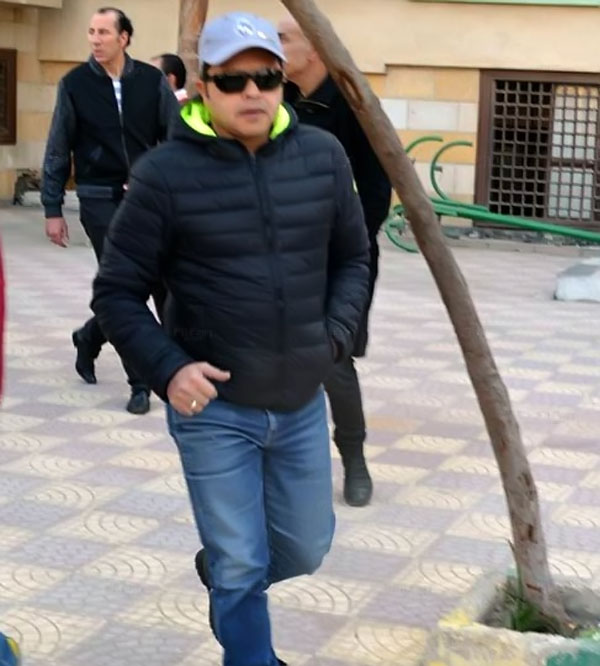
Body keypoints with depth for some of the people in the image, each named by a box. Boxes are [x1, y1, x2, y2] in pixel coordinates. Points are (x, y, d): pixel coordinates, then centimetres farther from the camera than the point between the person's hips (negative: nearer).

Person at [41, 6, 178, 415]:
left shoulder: (152, 81, 1)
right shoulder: (75, 85, -1)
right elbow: (58, 151, 3)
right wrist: (53, 209, 1)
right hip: (101, 200, -2)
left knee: (167, 286, 4)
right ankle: (139, 382, 7)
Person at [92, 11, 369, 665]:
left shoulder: (323, 156, -2)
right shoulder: (165, 172, -13)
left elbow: (352, 258, 11)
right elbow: (117, 292, -7)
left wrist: (335, 335, -4)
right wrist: (166, 368, -19)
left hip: (302, 403, 4)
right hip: (212, 408, -4)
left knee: (305, 548, 20)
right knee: (242, 568, 4)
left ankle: (224, 573, 50)